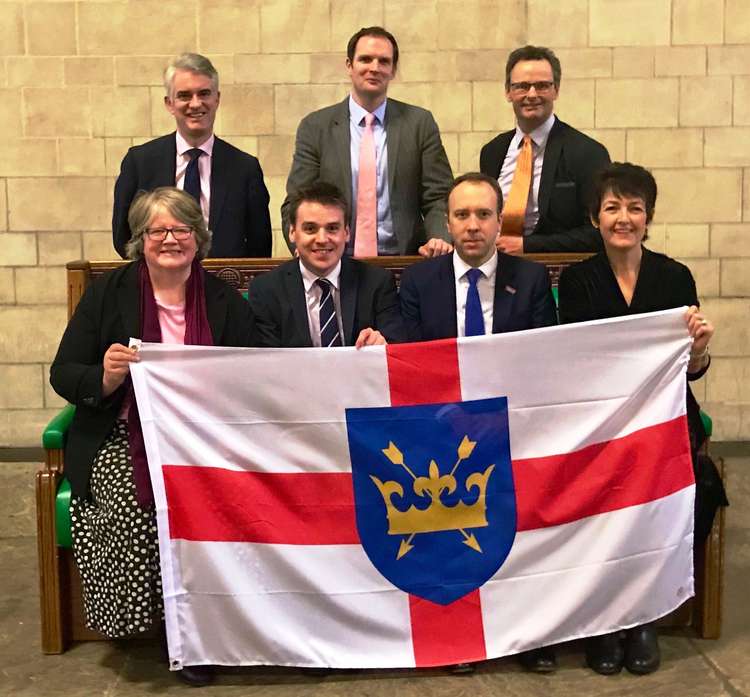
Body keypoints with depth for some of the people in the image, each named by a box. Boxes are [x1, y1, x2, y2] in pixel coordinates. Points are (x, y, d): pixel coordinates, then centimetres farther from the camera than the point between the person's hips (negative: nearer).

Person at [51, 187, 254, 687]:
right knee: (128, 507, -29)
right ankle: (137, 625, -5)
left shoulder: (225, 301, 10)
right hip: (123, 441, 0)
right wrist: (106, 377, -18)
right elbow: (63, 375, 5)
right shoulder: (108, 292, 7)